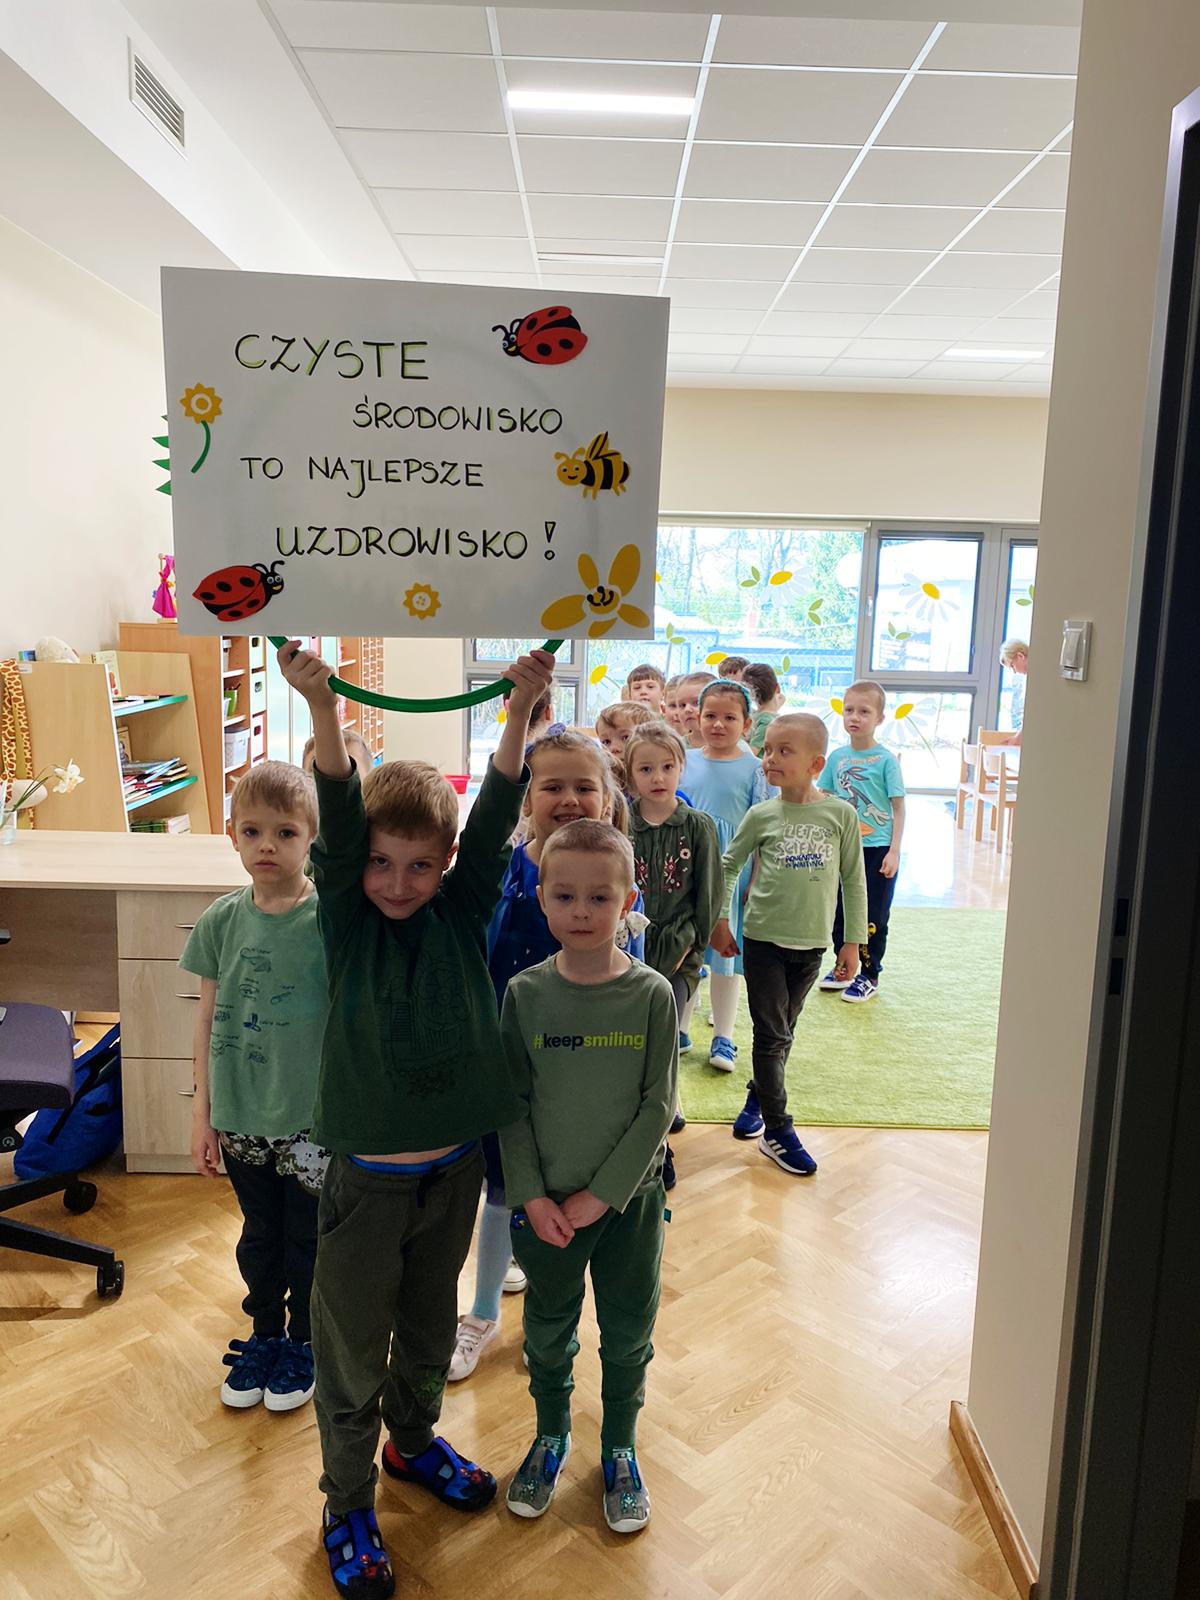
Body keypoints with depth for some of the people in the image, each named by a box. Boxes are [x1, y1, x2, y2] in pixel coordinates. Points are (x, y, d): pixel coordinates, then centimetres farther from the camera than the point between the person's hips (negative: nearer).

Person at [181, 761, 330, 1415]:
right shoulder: (221, 920, -5)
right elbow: (208, 1017, 3)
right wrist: (203, 1111, 6)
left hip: (311, 1118, -3)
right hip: (241, 1115, 3)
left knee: (306, 1238, 15)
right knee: (259, 1235, 21)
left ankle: (302, 1342, 38)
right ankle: (264, 1334, 43)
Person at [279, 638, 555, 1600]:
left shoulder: (463, 917, -6)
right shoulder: (348, 919, -10)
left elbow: (495, 822, -19)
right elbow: (339, 821, -25)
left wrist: (521, 710, -33)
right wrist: (322, 709, -40)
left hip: (454, 1166, 3)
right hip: (366, 1177, -2)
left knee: (430, 1327, 23)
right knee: (352, 1349, 12)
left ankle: (414, 1440, 50)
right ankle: (348, 1505, 35)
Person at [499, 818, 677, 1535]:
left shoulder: (652, 996, -13)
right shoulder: (525, 993, -10)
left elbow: (658, 1107, -10)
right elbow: (511, 1105, -4)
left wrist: (601, 1194, -12)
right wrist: (532, 1196, -10)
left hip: (630, 1199, -1)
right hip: (545, 1203, 1)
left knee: (628, 1334, 16)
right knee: (549, 1330, 19)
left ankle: (620, 1449, 40)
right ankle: (552, 1436, 45)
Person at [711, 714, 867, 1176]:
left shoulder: (840, 814, -5)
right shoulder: (761, 815, -5)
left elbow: (853, 880, 2)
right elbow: (729, 865, 7)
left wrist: (853, 941, 2)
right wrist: (719, 922, 4)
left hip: (811, 944, 1)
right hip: (763, 939, -1)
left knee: (782, 1033, 15)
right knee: (771, 1034, 0)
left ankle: (758, 1097, 37)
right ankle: (777, 1130, 9)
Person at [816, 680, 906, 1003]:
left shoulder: (885, 760, -8)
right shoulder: (837, 757, 4)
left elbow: (898, 808, -7)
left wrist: (894, 851, -12)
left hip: (877, 850, -4)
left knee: (872, 916, 5)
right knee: (840, 910, 14)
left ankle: (870, 975, 19)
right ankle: (842, 967, 31)